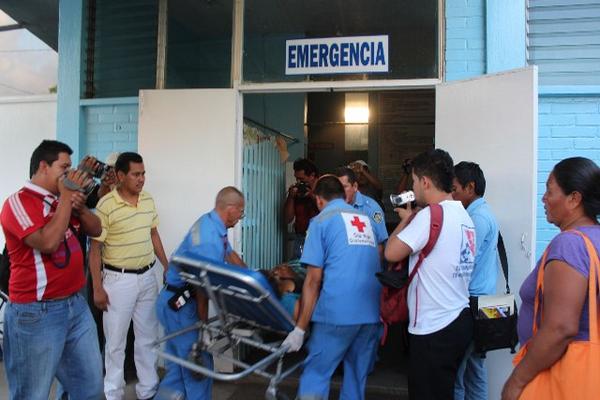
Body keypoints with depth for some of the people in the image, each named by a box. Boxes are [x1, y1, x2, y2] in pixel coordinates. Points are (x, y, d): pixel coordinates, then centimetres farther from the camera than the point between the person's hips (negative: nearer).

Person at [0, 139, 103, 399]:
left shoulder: (61, 201, 10)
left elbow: (95, 230, 13)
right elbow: (48, 242, -26)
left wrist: (79, 206, -6)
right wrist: (66, 197, -18)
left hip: (76, 304, 8)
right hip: (36, 313, -7)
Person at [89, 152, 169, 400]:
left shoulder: (149, 201, 4)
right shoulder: (106, 205, -15)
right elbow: (95, 249, -11)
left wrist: (167, 267, 14)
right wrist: (97, 288, -12)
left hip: (147, 277, 6)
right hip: (119, 280, -5)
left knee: (147, 337, 14)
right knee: (116, 342, 7)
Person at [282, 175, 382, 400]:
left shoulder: (321, 221, 3)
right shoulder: (366, 220, 18)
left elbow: (313, 280, -4)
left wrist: (300, 328, -2)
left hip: (337, 312, -5)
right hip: (372, 311, 5)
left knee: (315, 375, 4)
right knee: (357, 377, 16)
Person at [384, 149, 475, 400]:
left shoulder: (430, 215, -17)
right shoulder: (463, 215, 11)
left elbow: (391, 253, -17)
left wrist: (405, 219, -1)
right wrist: (412, 220, 14)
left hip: (433, 330, -9)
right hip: (458, 321, 9)